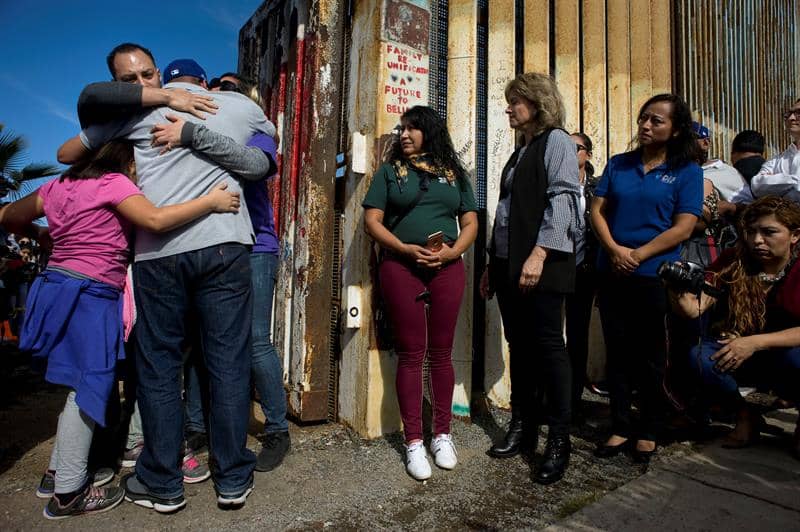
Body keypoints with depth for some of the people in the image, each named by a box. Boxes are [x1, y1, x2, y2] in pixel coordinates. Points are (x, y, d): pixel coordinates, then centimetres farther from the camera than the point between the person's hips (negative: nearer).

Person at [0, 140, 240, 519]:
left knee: (82, 385, 17)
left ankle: (59, 470, 28)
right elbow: (156, 220, -21)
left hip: (59, 284, 9)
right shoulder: (114, 183, -6)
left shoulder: (59, 185, 17)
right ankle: (68, 493, 4)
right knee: (90, 386, -3)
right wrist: (211, 201, -19)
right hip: (91, 293, -9)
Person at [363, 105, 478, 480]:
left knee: (441, 353, 7)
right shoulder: (390, 171, 9)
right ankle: (413, 442, 11)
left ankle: (442, 434, 21)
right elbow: (372, 220, 1)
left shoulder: (454, 174, 14)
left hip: (447, 270, 2)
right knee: (411, 354, 1)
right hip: (401, 268, -1)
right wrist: (406, 248, -14)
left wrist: (452, 252, -9)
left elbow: (470, 222, 10)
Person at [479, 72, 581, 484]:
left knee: (547, 346, -5)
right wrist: (494, 264, 17)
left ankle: (559, 440, 6)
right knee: (519, 346, 10)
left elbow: (562, 199, -13)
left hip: (541, 264, -8)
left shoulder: (556, 140, 1)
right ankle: (523, 426, 21)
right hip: (509, 263, 8)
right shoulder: (521, 151, 24)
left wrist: (539, 254, -23)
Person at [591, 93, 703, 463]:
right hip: (612, 275, 3)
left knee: (651, 356, 7)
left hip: (656, 275, -3)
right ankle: (620, 428, 20)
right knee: (618, 352, 8)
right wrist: (614, 249, -12)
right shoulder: (618, 164, 11)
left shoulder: (687, 171, 2)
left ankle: (649, 431, 23)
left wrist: (637, 256, -16)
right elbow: (597, 210, 4)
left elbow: (683, 226, -8)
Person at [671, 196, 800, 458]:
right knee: (698, 356, -28)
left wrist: (755, 342, -32)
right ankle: (746, 417, 2)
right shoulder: (734, 262, -9)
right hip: (737, 356, 2)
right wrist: (679, 291, -40)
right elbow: (695, 308, -19)